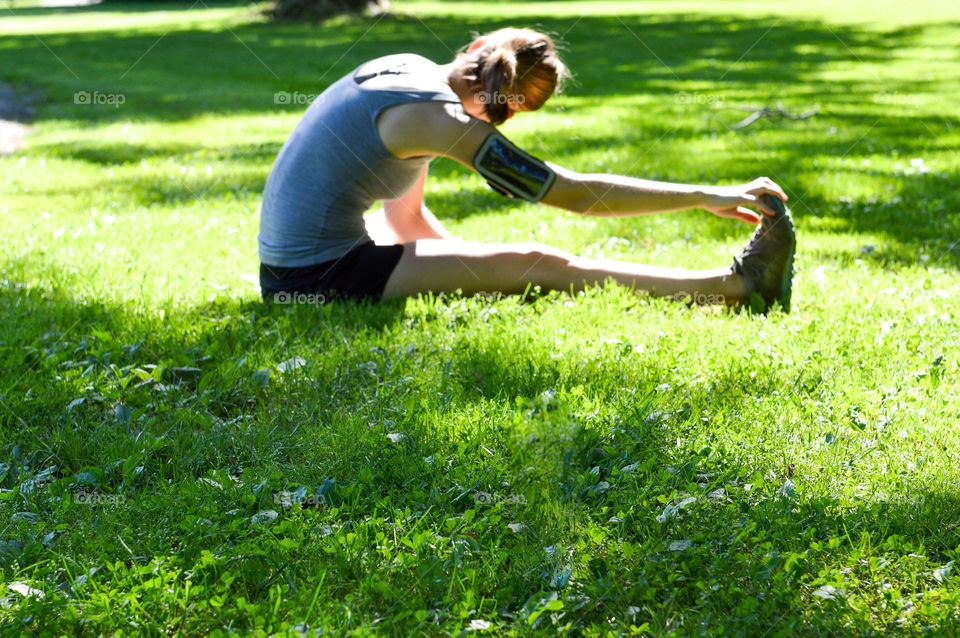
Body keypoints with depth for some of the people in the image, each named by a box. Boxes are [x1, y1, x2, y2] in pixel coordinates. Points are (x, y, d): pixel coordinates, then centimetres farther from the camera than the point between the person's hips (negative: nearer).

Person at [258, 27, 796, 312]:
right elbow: (579, 195, -16)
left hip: (286, 264, 9)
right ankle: (736, 285, -7)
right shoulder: (442, 120, -17)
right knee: (539, 266, -9)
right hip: (322, 279, -9)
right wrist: (708, 196, -12)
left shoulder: (408, 69, 9)